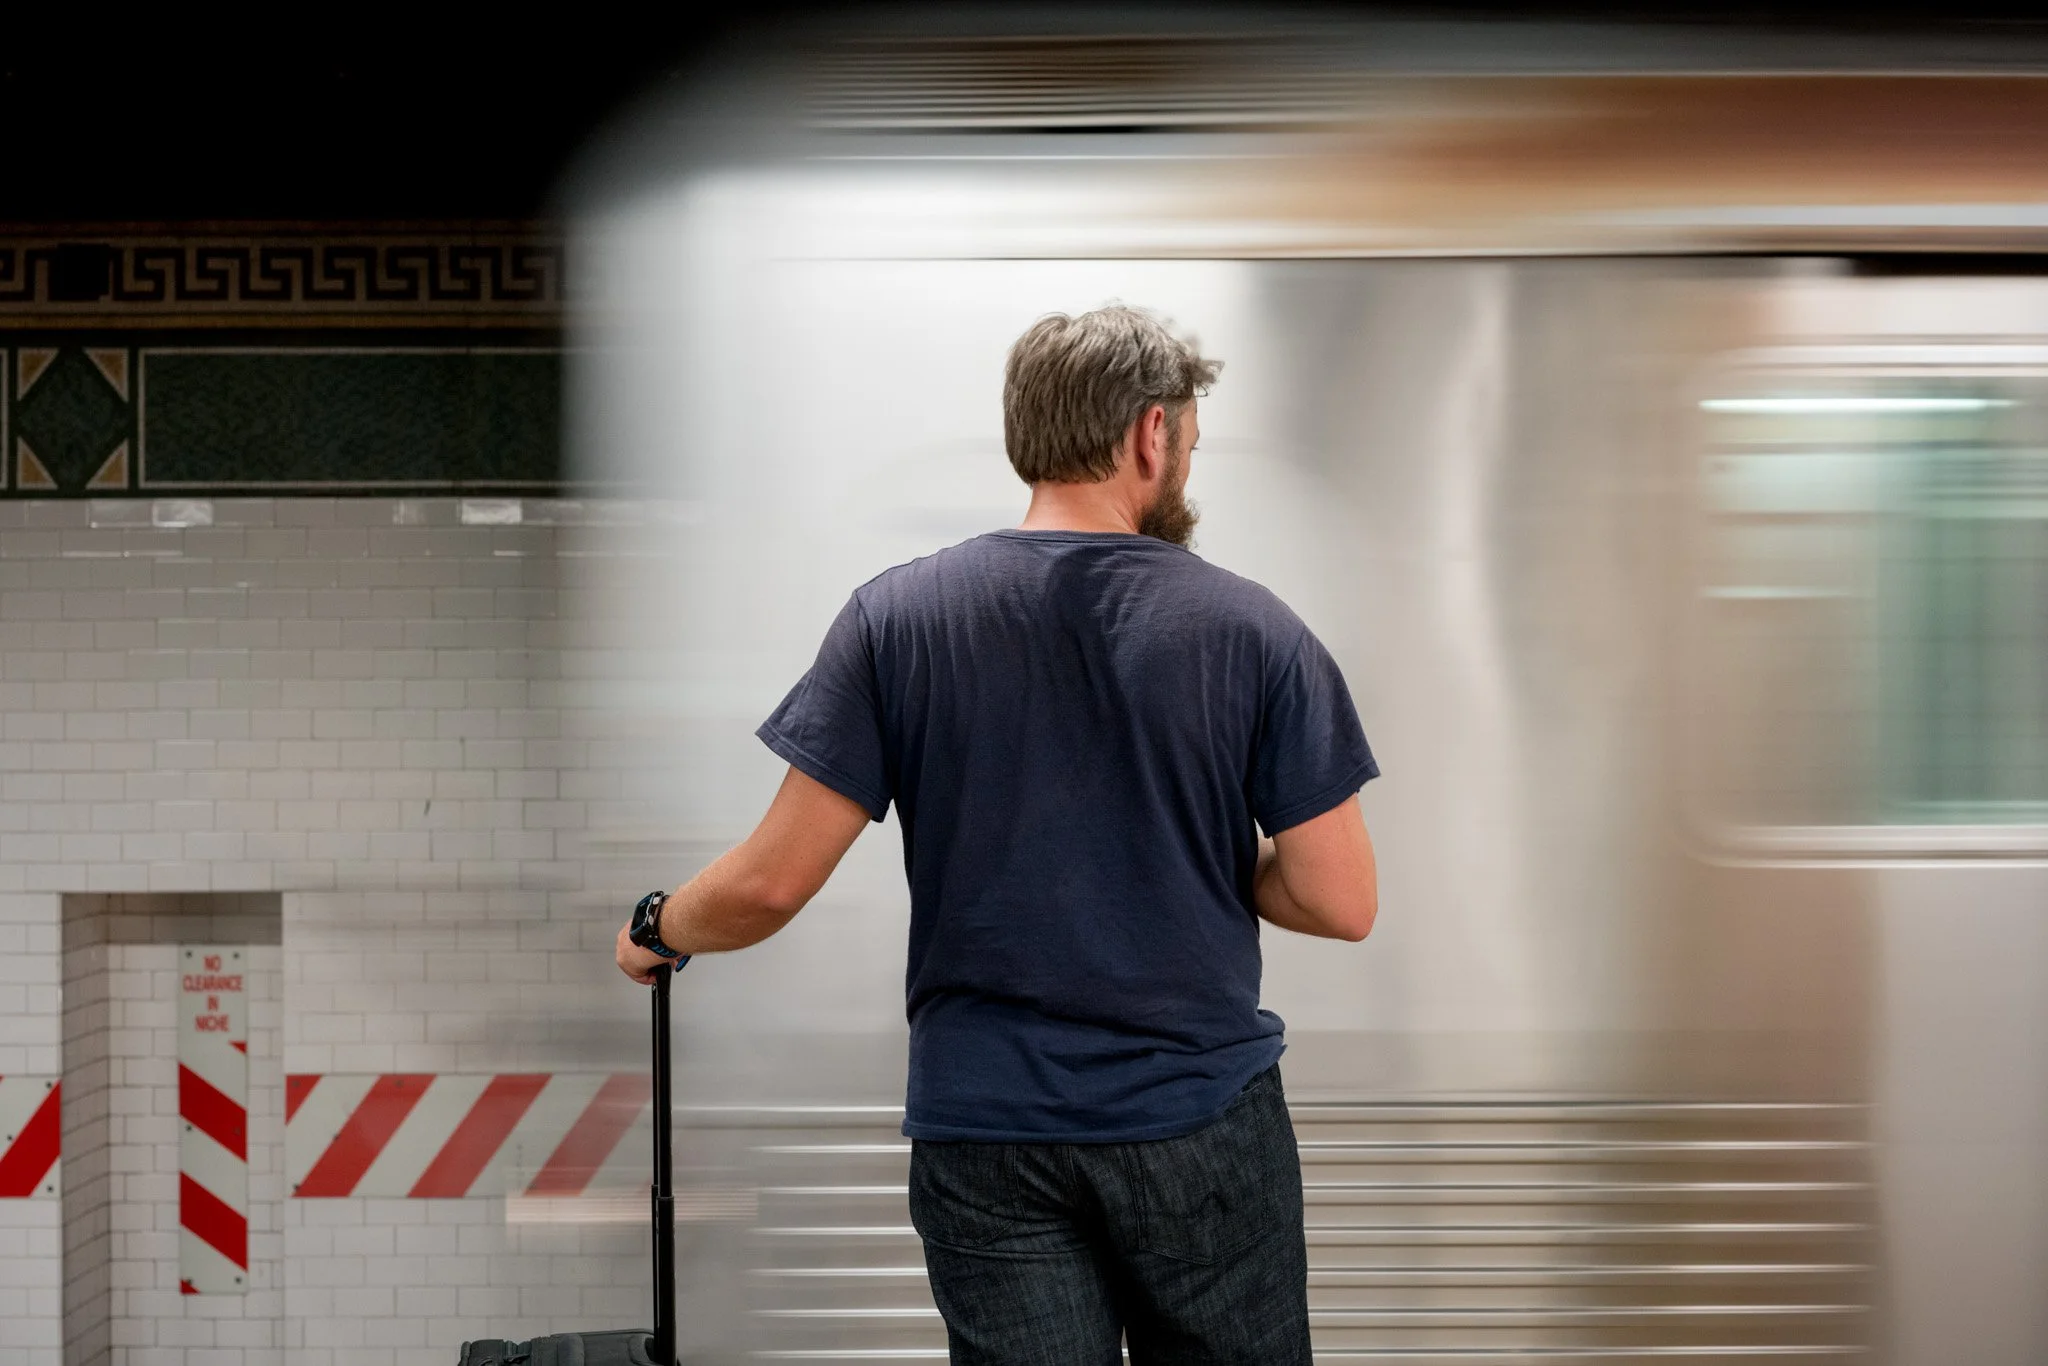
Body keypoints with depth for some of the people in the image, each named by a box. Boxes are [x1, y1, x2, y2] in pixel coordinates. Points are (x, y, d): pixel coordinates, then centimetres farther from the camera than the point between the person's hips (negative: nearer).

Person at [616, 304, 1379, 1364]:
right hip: (1203, 1121, -1)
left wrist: (658, 933, 14)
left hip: (985, 1130, 1)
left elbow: (772, 882, -6)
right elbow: (1341, 903, -6)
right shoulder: (1251, 630, -6)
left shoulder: (895, 617, -4)